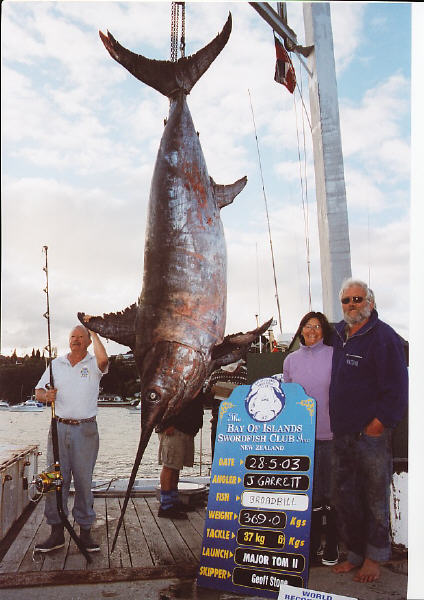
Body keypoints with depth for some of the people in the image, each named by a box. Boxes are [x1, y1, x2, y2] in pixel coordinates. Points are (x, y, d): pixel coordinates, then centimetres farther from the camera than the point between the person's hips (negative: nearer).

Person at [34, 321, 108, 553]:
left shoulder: (94, 364, 1)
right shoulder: (56, 364, 12)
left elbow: (103, 359, -23)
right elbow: (38, 391, 14)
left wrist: (93, 331, -16)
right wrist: (45, 395, -10)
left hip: (85, 430, -3)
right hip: (59, 427, 3)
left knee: (84, 481, 3)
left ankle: (85, 531, 14)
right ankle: (57, 532, 15)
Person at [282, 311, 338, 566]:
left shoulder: (334, 356, 0)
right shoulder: (291, 360, 9)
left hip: (329, 433, -2)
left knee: (330, 492, 5)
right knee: (309, 493, 10)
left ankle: (332, 546, 21)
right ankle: (313, 543, 24)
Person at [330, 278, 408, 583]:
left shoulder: (384, 337, -10)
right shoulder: (338, 334, 10)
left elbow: (397, 389, -13)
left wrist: (378, 424, -14)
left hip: (372, 435, -6)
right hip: (341, 434, 7)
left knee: (375, 498, 7)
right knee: (347, 497, 15)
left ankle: (374, 558, 25)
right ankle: (355, 553, 31)